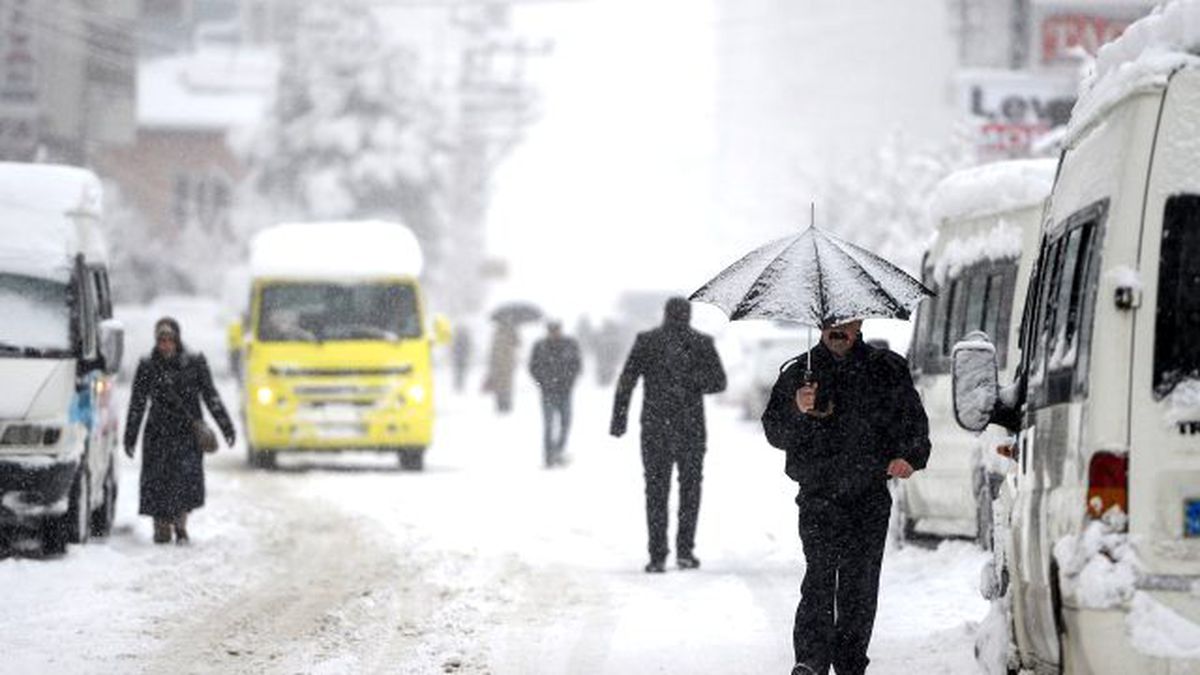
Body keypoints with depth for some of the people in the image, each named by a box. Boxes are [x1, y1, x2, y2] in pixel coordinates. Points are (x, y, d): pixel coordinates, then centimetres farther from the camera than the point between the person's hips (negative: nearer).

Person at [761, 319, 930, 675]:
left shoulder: (887, 369, 11)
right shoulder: (799, 373, 9)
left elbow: (914, 421, 14)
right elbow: (774, 432, 3)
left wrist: (909, 456, -6)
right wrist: (797, 410, -18)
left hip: (870, 499, 2)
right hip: (819, 495, -2)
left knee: (860, 584, 2)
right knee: (820, 571, -18)